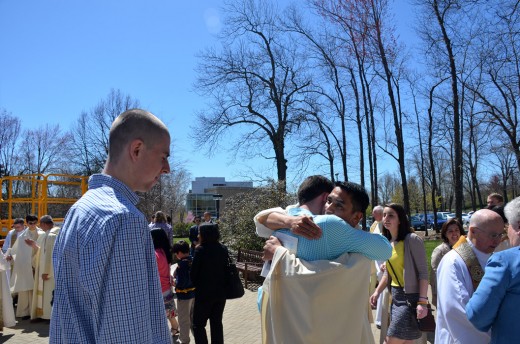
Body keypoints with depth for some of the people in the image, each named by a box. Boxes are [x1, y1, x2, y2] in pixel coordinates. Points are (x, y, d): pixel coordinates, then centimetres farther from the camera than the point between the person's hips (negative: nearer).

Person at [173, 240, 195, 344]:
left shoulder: (182, 264, -24)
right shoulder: (193, 260, -4)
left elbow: (180, 283, -27)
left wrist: (173, 283, -8)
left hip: (184, 294, -7)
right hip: (194, 292, 7)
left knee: (184, 319, 11)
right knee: (193, 316, 24)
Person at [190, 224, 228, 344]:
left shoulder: (201, 250, -17)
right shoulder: (223, 249, -1)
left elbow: (193, 274, -11)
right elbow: (227, 269, 6)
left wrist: (197, 285, 8)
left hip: (204, 293, -5)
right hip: (220, 292, 6)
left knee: (198, 325, 9)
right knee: (217, 323, 18)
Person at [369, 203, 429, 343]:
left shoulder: (412, 239, -13)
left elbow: (423, 272, -15)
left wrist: (422, 301, -20)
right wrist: (377, 292, 6)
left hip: (410, 296, -7)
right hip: (395, 296, 7)